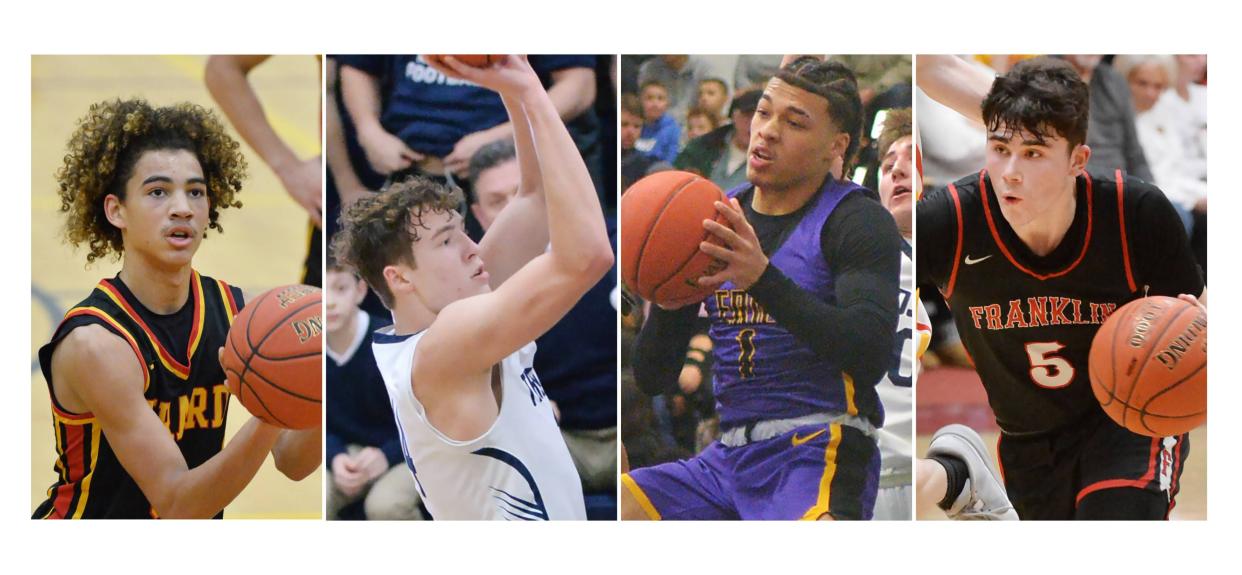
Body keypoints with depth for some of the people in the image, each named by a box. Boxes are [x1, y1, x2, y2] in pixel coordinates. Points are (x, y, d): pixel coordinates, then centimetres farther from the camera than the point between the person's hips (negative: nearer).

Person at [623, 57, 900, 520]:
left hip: (820, 454, -6)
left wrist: (764, 278, -27)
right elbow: (652, 378, 12)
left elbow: (872, 354, -19)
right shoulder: (717, 221, 14)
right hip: (728, 459, 6)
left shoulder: (856, 219, -1)